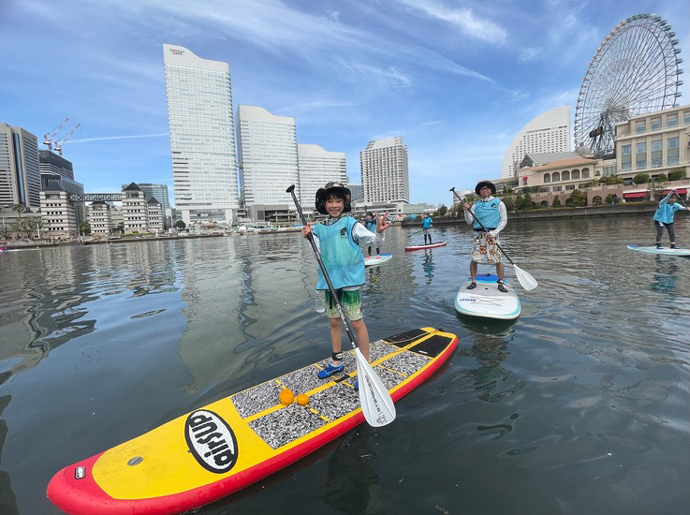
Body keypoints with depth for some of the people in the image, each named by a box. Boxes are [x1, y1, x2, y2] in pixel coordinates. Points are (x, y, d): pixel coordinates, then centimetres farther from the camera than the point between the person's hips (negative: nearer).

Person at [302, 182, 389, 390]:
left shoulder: (351, 224, -5)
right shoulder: (319, 229, 9)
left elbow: (374, 241, -11)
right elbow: (318, 253, -2)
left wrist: (379, 232, -31)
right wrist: (309, 238, -16)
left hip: (349, 280, -5)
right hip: (330, 282, 5)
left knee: (357, 323, 0)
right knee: (334, 322, 16)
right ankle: (336, 362, 34)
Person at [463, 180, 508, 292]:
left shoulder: (499, 203, 7)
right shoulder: (475, 205, 13)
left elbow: (504, 220, 2)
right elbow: (469, 222, 8)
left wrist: (494, 232, -11)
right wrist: (467, 211, -8)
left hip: (492, 234, -2)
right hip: (478, 235, 2)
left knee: (498, 260, -3)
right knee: (474, 259, -2)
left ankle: (501, 283, 10)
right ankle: (473, 282, 11)